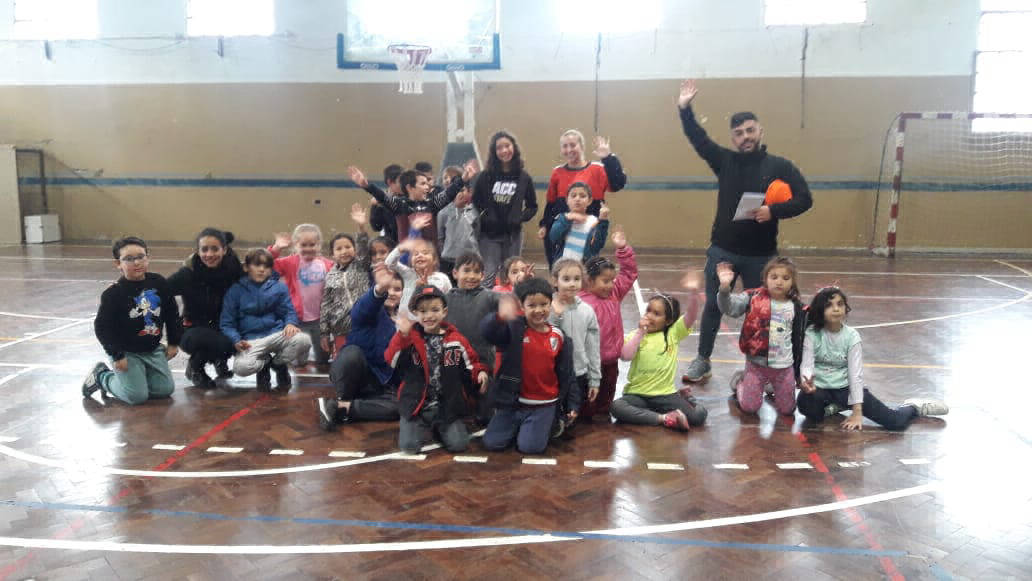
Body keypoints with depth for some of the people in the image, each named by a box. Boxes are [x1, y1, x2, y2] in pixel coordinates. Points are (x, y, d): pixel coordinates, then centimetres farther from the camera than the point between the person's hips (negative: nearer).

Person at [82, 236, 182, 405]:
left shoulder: (159, 283, -4)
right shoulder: (113, 294, -16)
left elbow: (172, 314, 7)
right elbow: (102, 327, -12)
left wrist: (173, 342, 8)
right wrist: (116, 355, -13)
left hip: (153, 349, 5)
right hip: (127, 353, -5)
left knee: (165, 389, 3)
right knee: (137, 396, -9)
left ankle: (128, 379, 26)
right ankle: (101, 377, 17)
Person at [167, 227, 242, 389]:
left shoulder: (232, 268, -10)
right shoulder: (188, 274, -18)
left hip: (222, 328, 4)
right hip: (193, 331, -4)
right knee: (221, 342, -34)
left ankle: (220, 360, 11)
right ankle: (195, 368, 0)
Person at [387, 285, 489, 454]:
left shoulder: (456, 340, 0)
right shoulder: (409, 337, -3)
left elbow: (471, 363, 10)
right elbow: (392, 361, -15)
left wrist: (479, 372, -12)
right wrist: (402, 335, -27)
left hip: (447, 406, 1)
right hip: (417, 404, -1)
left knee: (458, 444, -9)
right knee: (409, 446, -12)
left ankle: (439, 427, 24)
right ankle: (409, 427, 24)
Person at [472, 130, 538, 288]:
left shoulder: (523, 177, 1)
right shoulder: (485, 176, -2)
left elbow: (532, 206, 9)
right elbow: (474, 202, 3)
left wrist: (521, 217, -6)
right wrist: (482, 217, -11)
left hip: (513, 234, 2)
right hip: (489, 234, -1)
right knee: (488, 276, -4)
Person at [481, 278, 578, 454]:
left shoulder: (560, 338, -2)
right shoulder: (514, 329, -8)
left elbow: (567, 374, 6)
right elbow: (487, 331, -29)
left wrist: (572, 404, 5)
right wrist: (500, 316, -51)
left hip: (544, 405, 0)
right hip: (512, 401, 1)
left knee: (530, 446, -11)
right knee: (492, 443, -2)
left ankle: (551, 423, 19)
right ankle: (519, 425, 26)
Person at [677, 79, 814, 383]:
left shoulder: (780, 166, -3)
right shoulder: (726, 161, 3)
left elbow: (804, 199, -7)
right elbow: (699, 139, 1)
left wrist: (774, 211, -23)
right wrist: (685, 109, -11)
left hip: (760, 254, -1)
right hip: (722, 250, 2)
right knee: (712, 306, 9)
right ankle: (702, 361, 22)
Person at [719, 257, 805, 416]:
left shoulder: (796, 308, -1)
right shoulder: (754, 299, -8)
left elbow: (799, 341, 6)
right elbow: (729, 307, -21)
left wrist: (799, 372, 9)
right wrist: (725, 287, -40)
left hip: (784, 367, 2)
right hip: (756, 363, -2)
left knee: (787, 409, 11)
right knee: (749, 407, 3)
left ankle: (774, 387, 41)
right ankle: (739, 381, 33)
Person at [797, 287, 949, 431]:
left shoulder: (851, 336, -9)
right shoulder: (812, 333, -11)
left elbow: (855, 374, -11)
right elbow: (807, 364, -18)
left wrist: (857, 412, -17)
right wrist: (807, 381, -43)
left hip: (845, 387, 0)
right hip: (820, 387, 0)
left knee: (896, 422, -13)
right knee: (805, 403, -36)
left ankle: (913, 407, 25)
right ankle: (834, 406, 1)